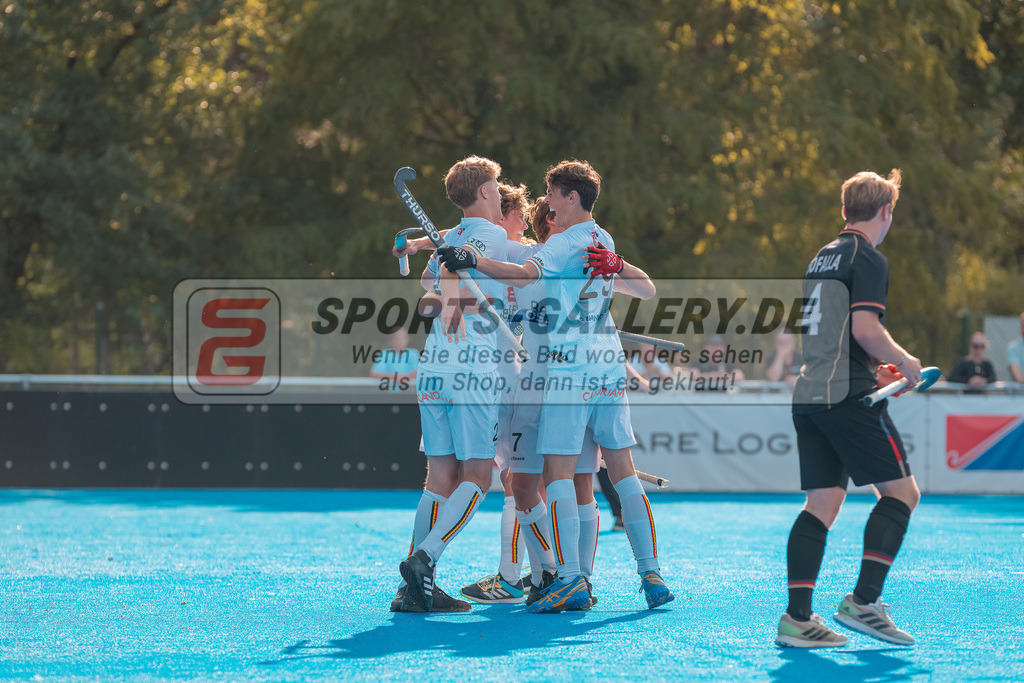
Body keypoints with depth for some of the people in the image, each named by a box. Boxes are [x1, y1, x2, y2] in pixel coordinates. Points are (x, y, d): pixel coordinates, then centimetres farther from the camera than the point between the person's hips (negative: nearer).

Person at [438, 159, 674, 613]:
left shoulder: (566, 242, -8)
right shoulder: (605, 242, 16)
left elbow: (527, 274, -24)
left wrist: (473, 262, -31)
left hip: (570, 366, -7)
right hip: (609, 364, 7)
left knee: (558, 471, -7)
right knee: (622, 470, 9)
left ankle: (571, 579, -14)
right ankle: (651, 574, 7)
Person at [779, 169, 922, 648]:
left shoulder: (822, 258, 20)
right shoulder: (868, 259, -6)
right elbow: (865, 328, -17)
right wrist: (905, 363, -2)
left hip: (807, 394, 8)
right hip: (846, 395, -8)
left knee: (822, 503, 6)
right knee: (901, 491, 0)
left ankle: (798, 618, -2)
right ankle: (863, 601, -7)